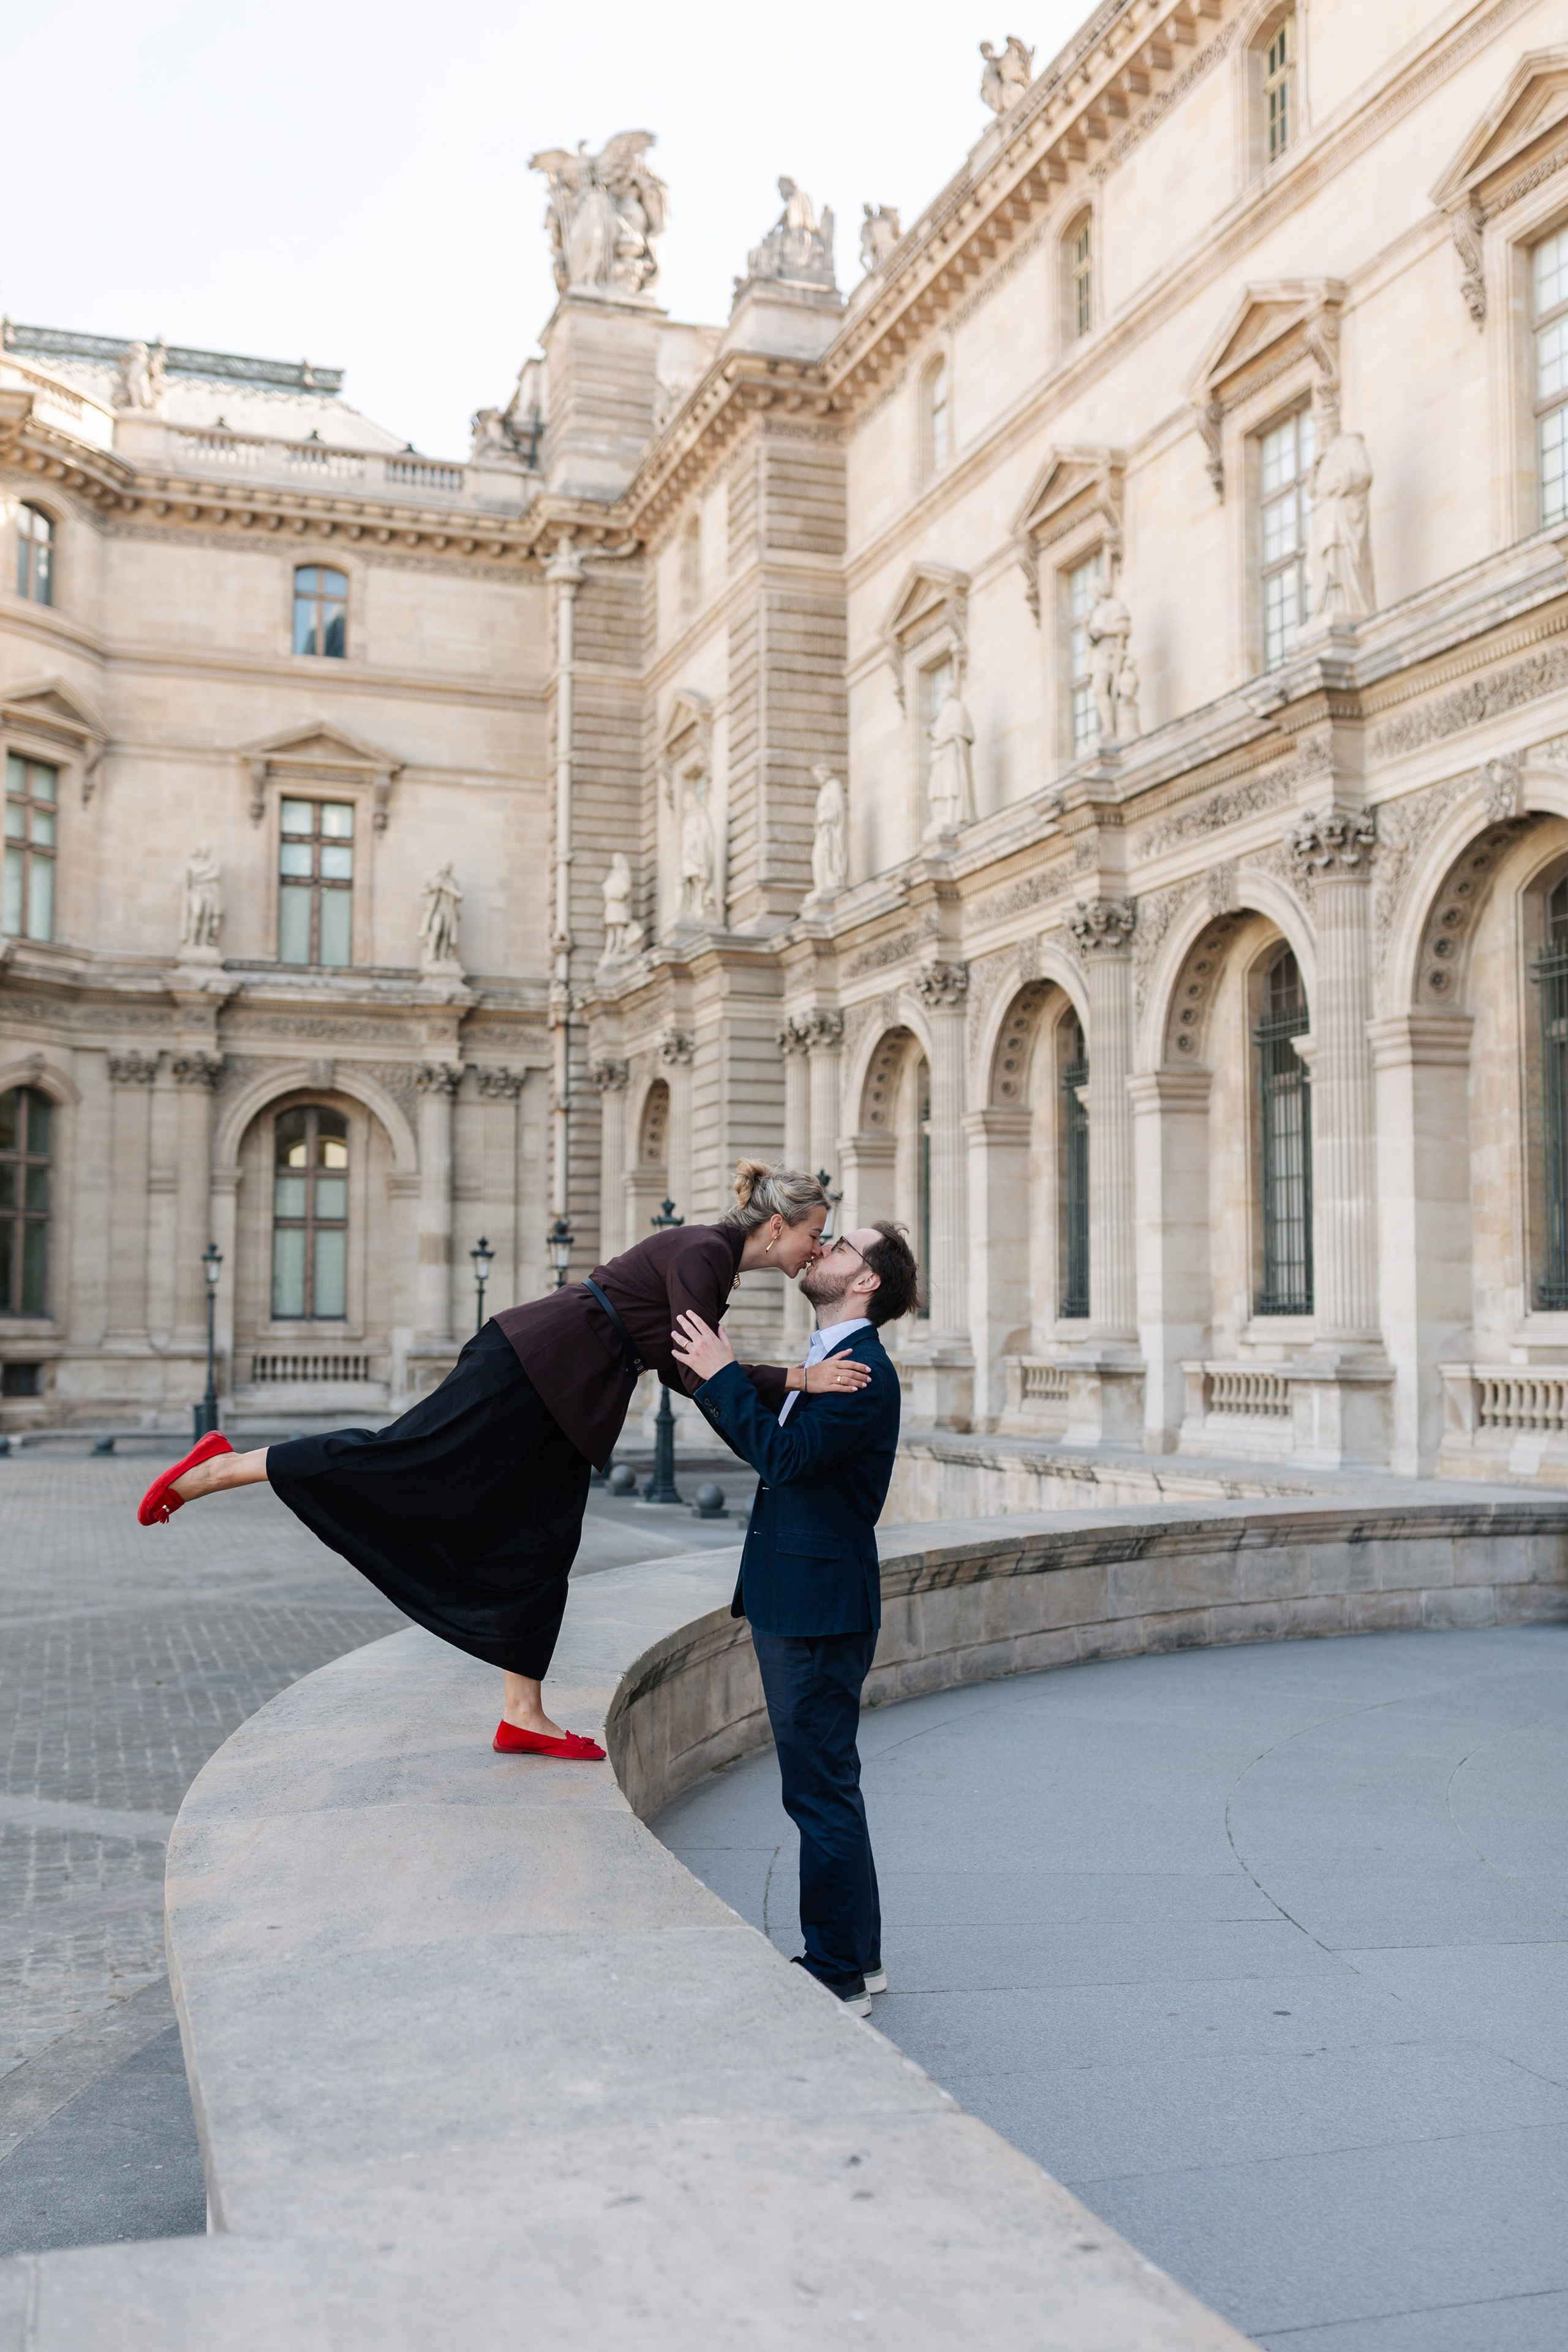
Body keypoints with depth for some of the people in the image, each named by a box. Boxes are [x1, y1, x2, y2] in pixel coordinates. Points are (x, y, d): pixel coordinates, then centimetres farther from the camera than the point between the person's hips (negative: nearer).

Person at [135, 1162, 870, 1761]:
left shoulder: (713, 1262, 14)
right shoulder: (702, 1253, -15)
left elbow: (681, 1369, 16)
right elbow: (699, 1372, -22)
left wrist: (788, 1383, 14)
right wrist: (798, 1379, -22)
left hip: (559, 1398, 10)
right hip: (528, 1367, -10)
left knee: (538, 1553, 11)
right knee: (397, 1461, -11)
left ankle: (523, 1715, 16)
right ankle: (216, 1470, -2)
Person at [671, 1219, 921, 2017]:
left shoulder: (865, 1371, -17)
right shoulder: (824, 1360, 15)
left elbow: (784, 1456, -25)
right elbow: (760, 1444, 20)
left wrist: (722, 1374, -18)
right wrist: (708, 1374, 11)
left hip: (820, 1606, -10)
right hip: (792, 1600, 10)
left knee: (822, 1787, -2)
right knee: (819, 1785, 17)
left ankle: (840, 1973, 9)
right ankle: (853, 1955, 29)